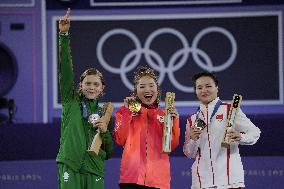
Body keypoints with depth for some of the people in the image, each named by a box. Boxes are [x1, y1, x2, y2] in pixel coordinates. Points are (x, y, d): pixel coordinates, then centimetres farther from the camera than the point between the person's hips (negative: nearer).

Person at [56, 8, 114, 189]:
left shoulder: (104, 113, 16)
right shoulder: (71, 101, 10)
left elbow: (110, 152, 17)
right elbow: (65, 69, -1)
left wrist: (105, 131, -3)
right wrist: (64, 35, -10)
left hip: (95, 170, 3)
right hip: (70, 166, -3)